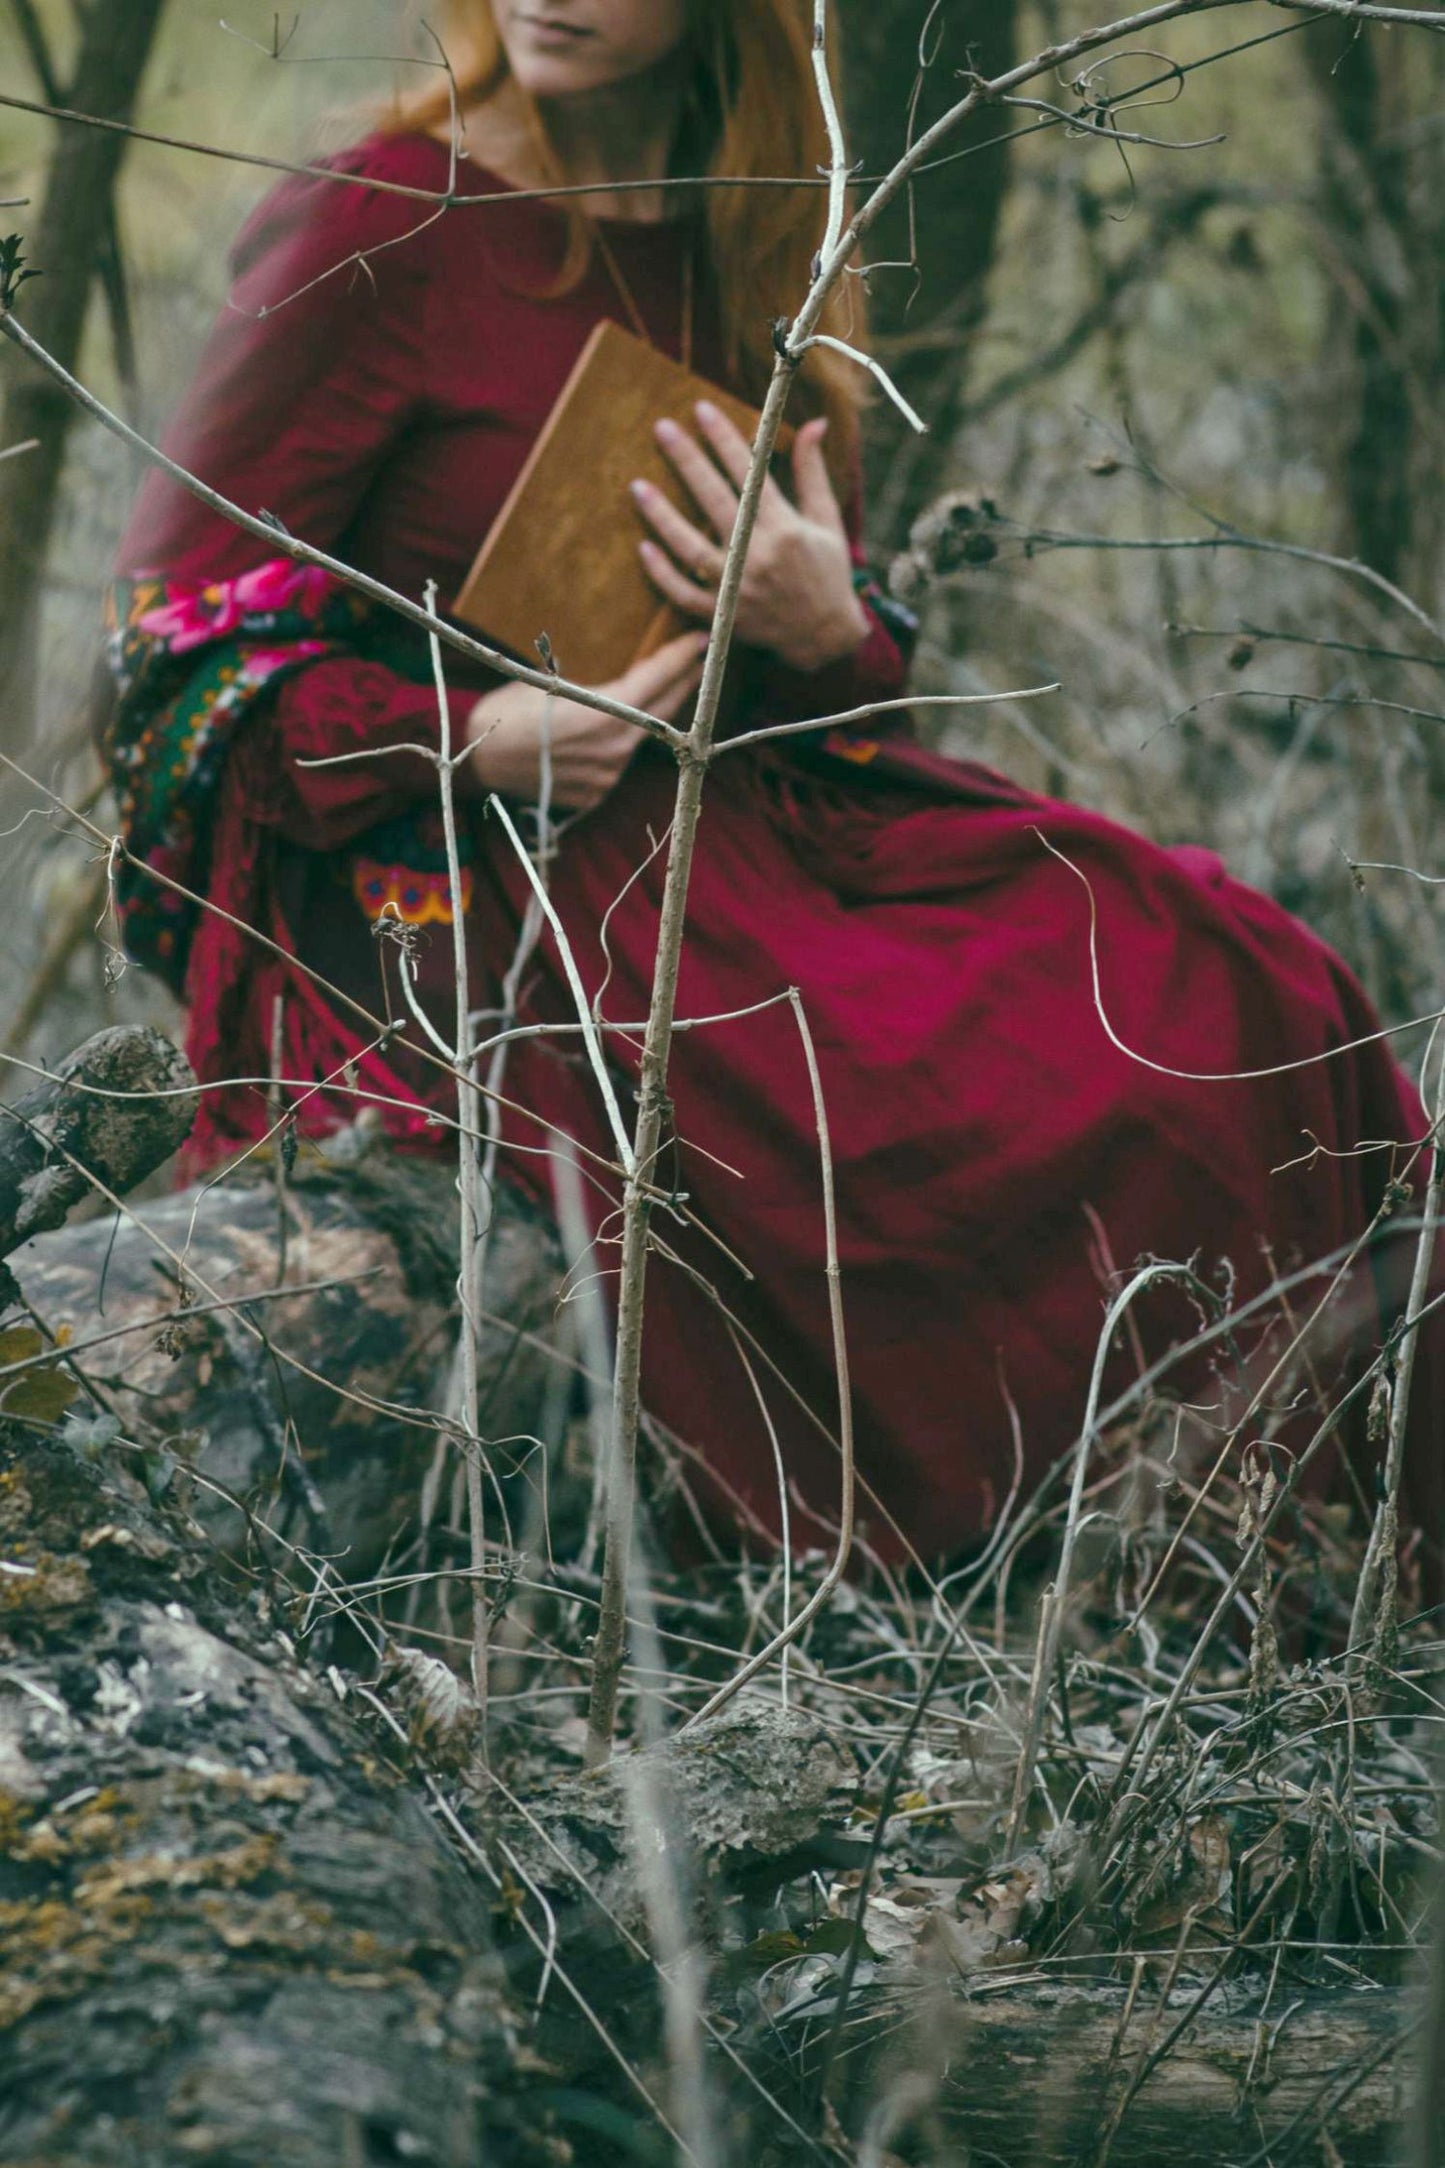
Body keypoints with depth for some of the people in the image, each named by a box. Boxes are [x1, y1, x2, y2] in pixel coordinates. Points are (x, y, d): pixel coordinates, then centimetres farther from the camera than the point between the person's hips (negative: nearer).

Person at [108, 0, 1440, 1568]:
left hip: (745, 820, 6)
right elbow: (180, 631, -6)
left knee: (1201, 978, -14)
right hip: (449, 891, -6)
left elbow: (864, 677, 16)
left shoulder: (743, 257, 11)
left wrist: (823, 631, -10)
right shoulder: (382, 232, -6)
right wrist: (463, 741, -20)